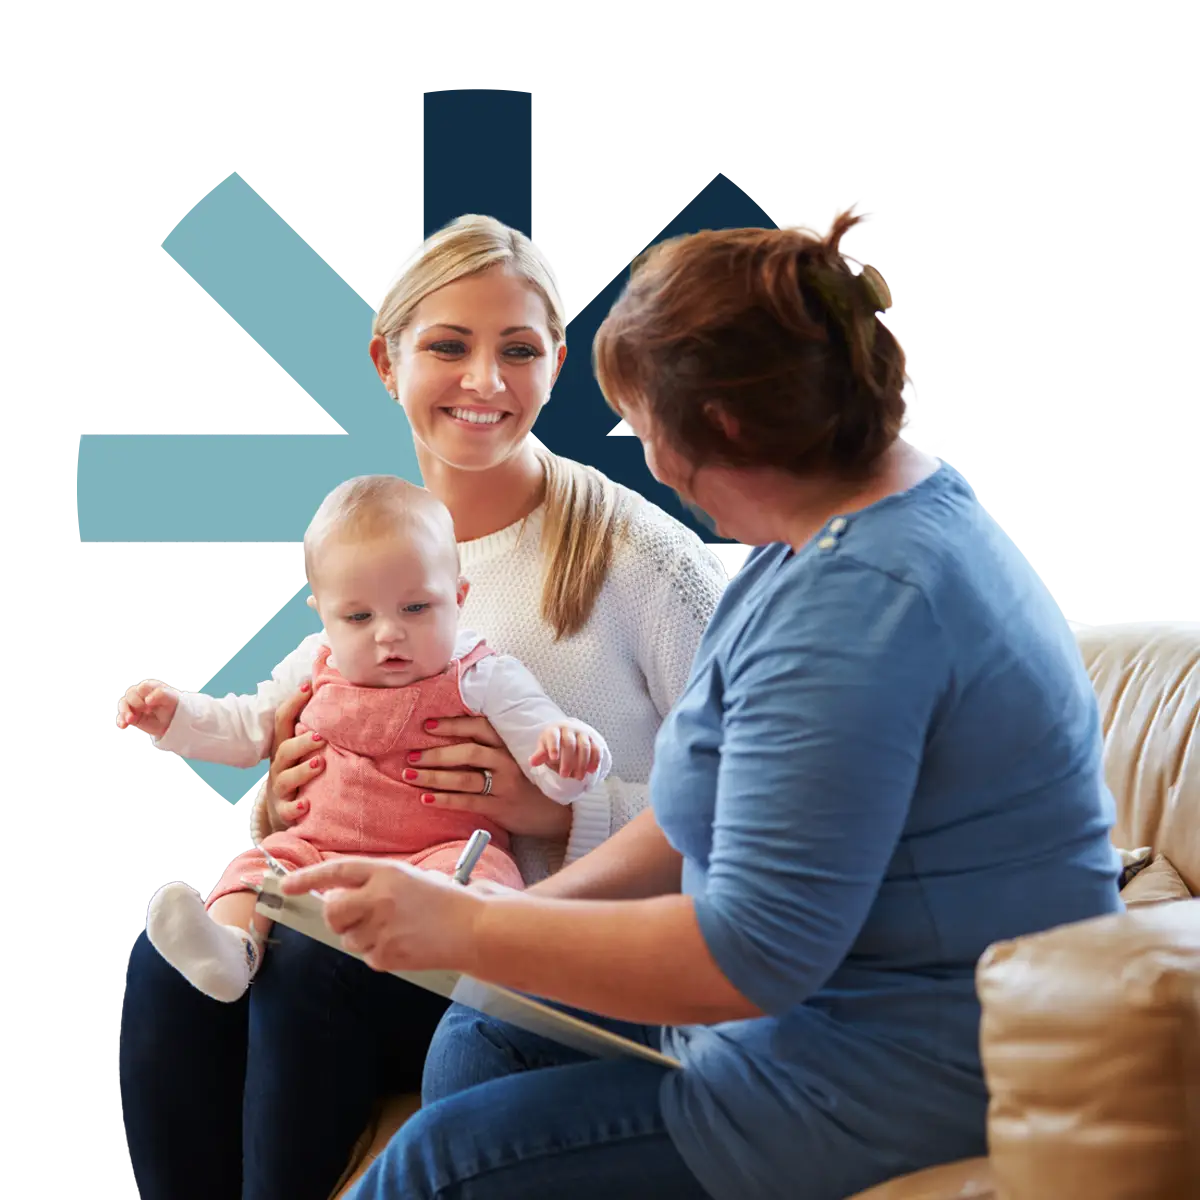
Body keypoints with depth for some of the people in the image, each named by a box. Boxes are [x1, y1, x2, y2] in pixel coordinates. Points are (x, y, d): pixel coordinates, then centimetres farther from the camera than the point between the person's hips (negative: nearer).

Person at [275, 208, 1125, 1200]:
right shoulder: (878, 511, 6)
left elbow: (751, 953, -27)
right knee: (479, 1040, 15)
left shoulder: (860, 600, -27)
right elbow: (737, 801, 15)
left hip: (903, 1081, -10)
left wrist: (465, 928, -19)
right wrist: (538, 905, 5)